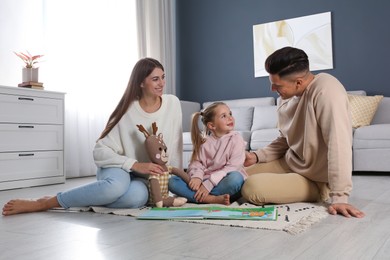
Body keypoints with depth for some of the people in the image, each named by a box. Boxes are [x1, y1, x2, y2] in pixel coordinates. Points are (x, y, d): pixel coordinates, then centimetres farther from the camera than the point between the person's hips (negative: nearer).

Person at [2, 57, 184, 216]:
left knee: (138, 196, -36)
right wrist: (136, 165, -27)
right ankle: (44, 203, -22)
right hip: (118, 169, -2)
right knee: (117, 185, -40)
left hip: (142, 177, 2)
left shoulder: (172, 103, -5)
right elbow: (100, 151, -17)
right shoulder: (128, 111, -14)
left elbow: (175, 146, 2)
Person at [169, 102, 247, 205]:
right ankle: (214, 199, -28)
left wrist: (208, 184, -20)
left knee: (235, 177, -37)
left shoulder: (236, 139, -3)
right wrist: (196, 176, -22)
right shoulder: (204, 142, 7)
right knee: (173, 181, -14)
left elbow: (232, 167, -12)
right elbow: (196, 163, 2)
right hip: (206, 182, 3)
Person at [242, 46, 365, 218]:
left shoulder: (326, 90, -26)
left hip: (315, 180, -7)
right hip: (289, 164, 7)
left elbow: (338, 145, -32)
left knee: (251, 188, -26)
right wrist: (258, 156, -2)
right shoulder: (285, 98, -2)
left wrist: (339, 197, -35)